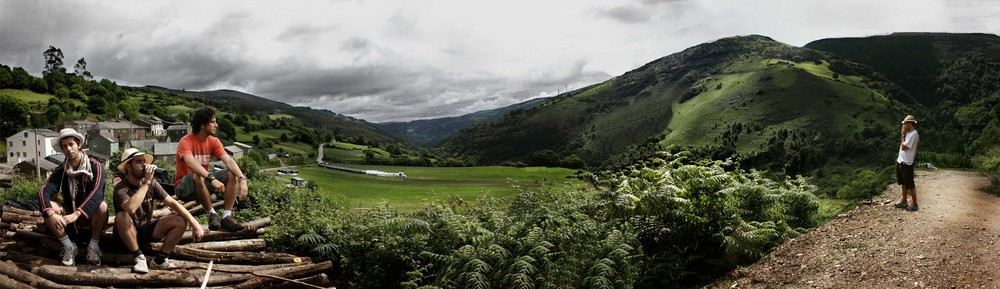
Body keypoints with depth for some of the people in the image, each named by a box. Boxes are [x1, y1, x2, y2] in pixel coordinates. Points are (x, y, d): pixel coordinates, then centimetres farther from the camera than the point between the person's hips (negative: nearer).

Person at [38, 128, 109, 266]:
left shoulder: (95, 166, -13)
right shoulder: (61, 170, -4)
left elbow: (97, 193, -28)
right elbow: (44, 192, -18)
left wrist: (76, 214, -40)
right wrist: (51, 214, -39)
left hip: (91, 216, -3)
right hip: (70, 215, 3)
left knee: (102, 206, -35)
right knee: (46, 206, -22)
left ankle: (93, 246, -14)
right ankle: (69, 246, -12)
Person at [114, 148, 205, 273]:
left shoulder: (152, 184, -6)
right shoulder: (121, 189, -21)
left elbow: (173, 203, -9)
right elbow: (131, 208, -43)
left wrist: (195, 224, -19)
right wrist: (146, 182, -35)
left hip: (147, 230, 5)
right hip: (128, 234, -5)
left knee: (181, 221, -15)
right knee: (122, 216, -36)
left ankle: (160, 260, -10)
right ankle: (139, 257, -21)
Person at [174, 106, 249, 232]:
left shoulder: (213, 141, 0)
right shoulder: (186, 141, -18)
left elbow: (229, 160, -13)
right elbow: (191, 164, -36)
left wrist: (242, 179, -30)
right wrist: (212, 179, -49)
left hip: (204, 183, 6)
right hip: (183, 188, -6)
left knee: (233, 174, -14)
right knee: (198, 177, -39)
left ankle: (227, 216, -20)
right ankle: (212, 214, -22)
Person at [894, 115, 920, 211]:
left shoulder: (914, 134, -18)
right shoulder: (908, 133, 12)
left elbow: (904, 147, -19)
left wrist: (903, 135, -13)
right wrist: (903, 134, 10)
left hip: (907, 163, -10)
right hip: (900, 161, 10)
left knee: (910, 184, -3)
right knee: (903, 183, 18)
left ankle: (914, 204, 5)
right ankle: (904, 201, 29)